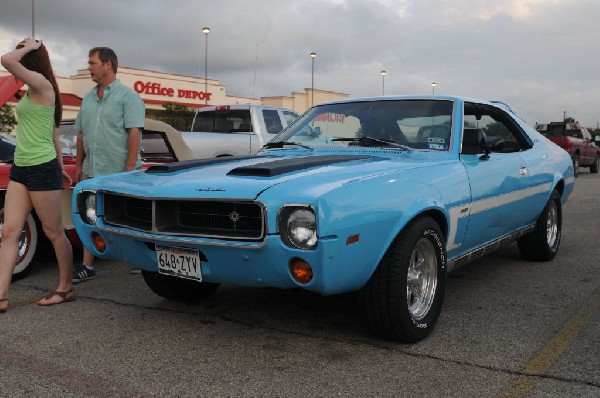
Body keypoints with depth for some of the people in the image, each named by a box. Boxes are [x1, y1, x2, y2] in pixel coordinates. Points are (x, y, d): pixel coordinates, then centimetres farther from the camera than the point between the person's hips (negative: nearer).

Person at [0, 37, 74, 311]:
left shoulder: (42, 84, -12)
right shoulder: (31, 92, 16)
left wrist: (28, 47, -8)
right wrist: (60, 167, 24)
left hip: (41, 169, -9)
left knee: (54, 232, 3)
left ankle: (66, 289, 17)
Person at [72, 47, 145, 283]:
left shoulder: (127, 96, -5)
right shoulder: (88, 99, 15)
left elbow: (134, 132, -13)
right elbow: (81, 134, 19)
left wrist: (130, 167, -19)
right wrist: (78, 165, 15)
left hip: (119, 171, -6)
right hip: (91, 171, 6)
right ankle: (87, 266, 15)